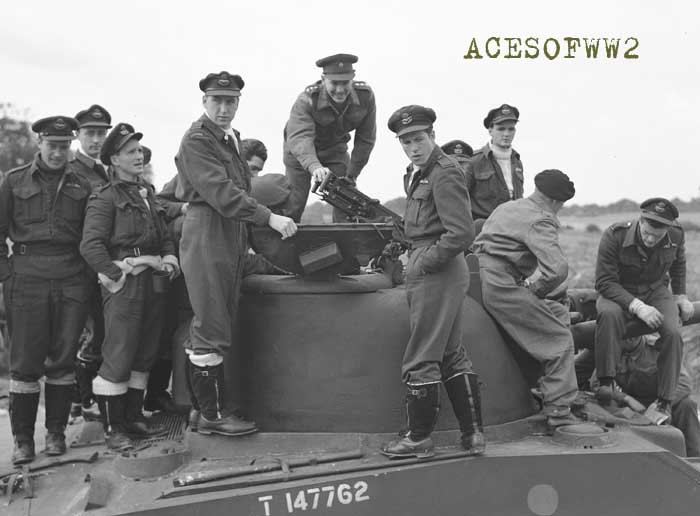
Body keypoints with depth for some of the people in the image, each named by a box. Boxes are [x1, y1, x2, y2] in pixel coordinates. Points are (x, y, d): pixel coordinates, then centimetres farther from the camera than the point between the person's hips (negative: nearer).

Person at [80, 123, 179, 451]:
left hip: (154, 281, 8)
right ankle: (113, 427, 4)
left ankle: (134, 417, 25)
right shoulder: (105, 198, -5)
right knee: (118, 356, -6)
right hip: (125, 283, -8)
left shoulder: (147, 195, 19)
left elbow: (165, 236, 21)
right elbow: (90, 245, -14)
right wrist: (116, 276, -18)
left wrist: (170, 261, 3)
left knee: (145, 355, 13)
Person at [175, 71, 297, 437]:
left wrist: (249, 235, 13)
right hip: (206, 235, -9)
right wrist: (269, 218, -25)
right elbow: (220, 192, -20)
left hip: (231, 237, 9)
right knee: (212, 329, -6)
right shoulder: (196, 141, -9)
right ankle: (213, 414, 2)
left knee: (213, 327, 12)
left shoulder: (231, 139, 20)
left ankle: (206, 407, 19)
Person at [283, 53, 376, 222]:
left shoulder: (365, 96, -22)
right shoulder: (306, 101, -33)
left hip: (335, 150, 3)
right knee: (293, 206, -4)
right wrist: (314, 167, -65)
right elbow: (299, 138, -47)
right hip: (300, 154, -3)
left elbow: (365, 139, -11)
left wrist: (351, 175, -10)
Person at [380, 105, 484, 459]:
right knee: (452, 356, 15)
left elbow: (461, 233, -21)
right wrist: (401, 239, 9)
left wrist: (423, 263, -17)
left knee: (420, 361, -1)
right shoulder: (417, 173, 15)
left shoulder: (444, 174, -15)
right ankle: (473, 434, 23)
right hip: (446, 273, 10)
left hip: (437, 271, -10)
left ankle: (419, 439, 10)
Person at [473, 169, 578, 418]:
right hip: (500, 287, -10)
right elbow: (557, 268, -24)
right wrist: (536, 291, -5)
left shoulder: (506, 207, 20)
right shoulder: (540, 221, -9)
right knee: (560, 338, -1)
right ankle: (557, 405, 0)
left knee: (559, 311, 22)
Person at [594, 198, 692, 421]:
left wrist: (680, 295, 6)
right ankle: (606, 383, -31)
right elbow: (604, 282, -24)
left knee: (673, 332, -26)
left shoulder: (676, 236, -12)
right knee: (608, 313, -38)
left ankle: (665, 402, -14)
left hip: (656, 291, 3)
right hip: (619, 292, -3)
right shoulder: (614, 236, -25)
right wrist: (637, 306, -34)